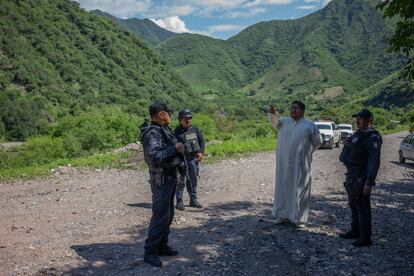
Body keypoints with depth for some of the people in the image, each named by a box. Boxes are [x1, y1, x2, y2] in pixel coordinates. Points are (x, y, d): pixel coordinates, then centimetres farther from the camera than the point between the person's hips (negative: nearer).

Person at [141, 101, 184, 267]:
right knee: (160, 215, -6)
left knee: (168, 214, 16)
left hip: (171, 176, 10)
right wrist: (175, 149, -26)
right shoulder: (152, 133, -19)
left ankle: (162, 246, 27)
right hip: (162, 179, -10)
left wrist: (179, 148, 4)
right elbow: (154, 157, -32)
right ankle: (150, 252, 3)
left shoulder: (165, 129, 11)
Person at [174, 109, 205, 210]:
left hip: (194, 158, 5)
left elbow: (201, 140, 12)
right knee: (181, 181, -4)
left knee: (193, 179, 12)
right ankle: (179, 201, 3)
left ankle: (193, 200, 22)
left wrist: (201, 152, -1)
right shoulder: (177, 131, -5)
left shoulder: (195, 129, 8)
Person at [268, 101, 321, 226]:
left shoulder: (309, 125, 3)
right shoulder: (284, 122, 10)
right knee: (283, 187, 9)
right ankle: (284, 215, 20)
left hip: (300, 164, -3)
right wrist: (273, 113, -32)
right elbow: (275, 120, -11)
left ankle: (299, 218, 7)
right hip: (284, 163, 3)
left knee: (299, 189, -1)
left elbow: (317, 141, 12)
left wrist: (307, 152, 10)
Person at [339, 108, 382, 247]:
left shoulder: (373, 138, -16)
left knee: (362, 207, -3)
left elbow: (374, 162, -21)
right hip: (352, 176, 9)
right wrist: (348, 177, 19)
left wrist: (369, 183, -24)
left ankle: (365, 238, 5)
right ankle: (355, 231, 31)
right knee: (353, 205, 18)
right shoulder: (358, 134, 12)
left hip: (361, 178, -9)